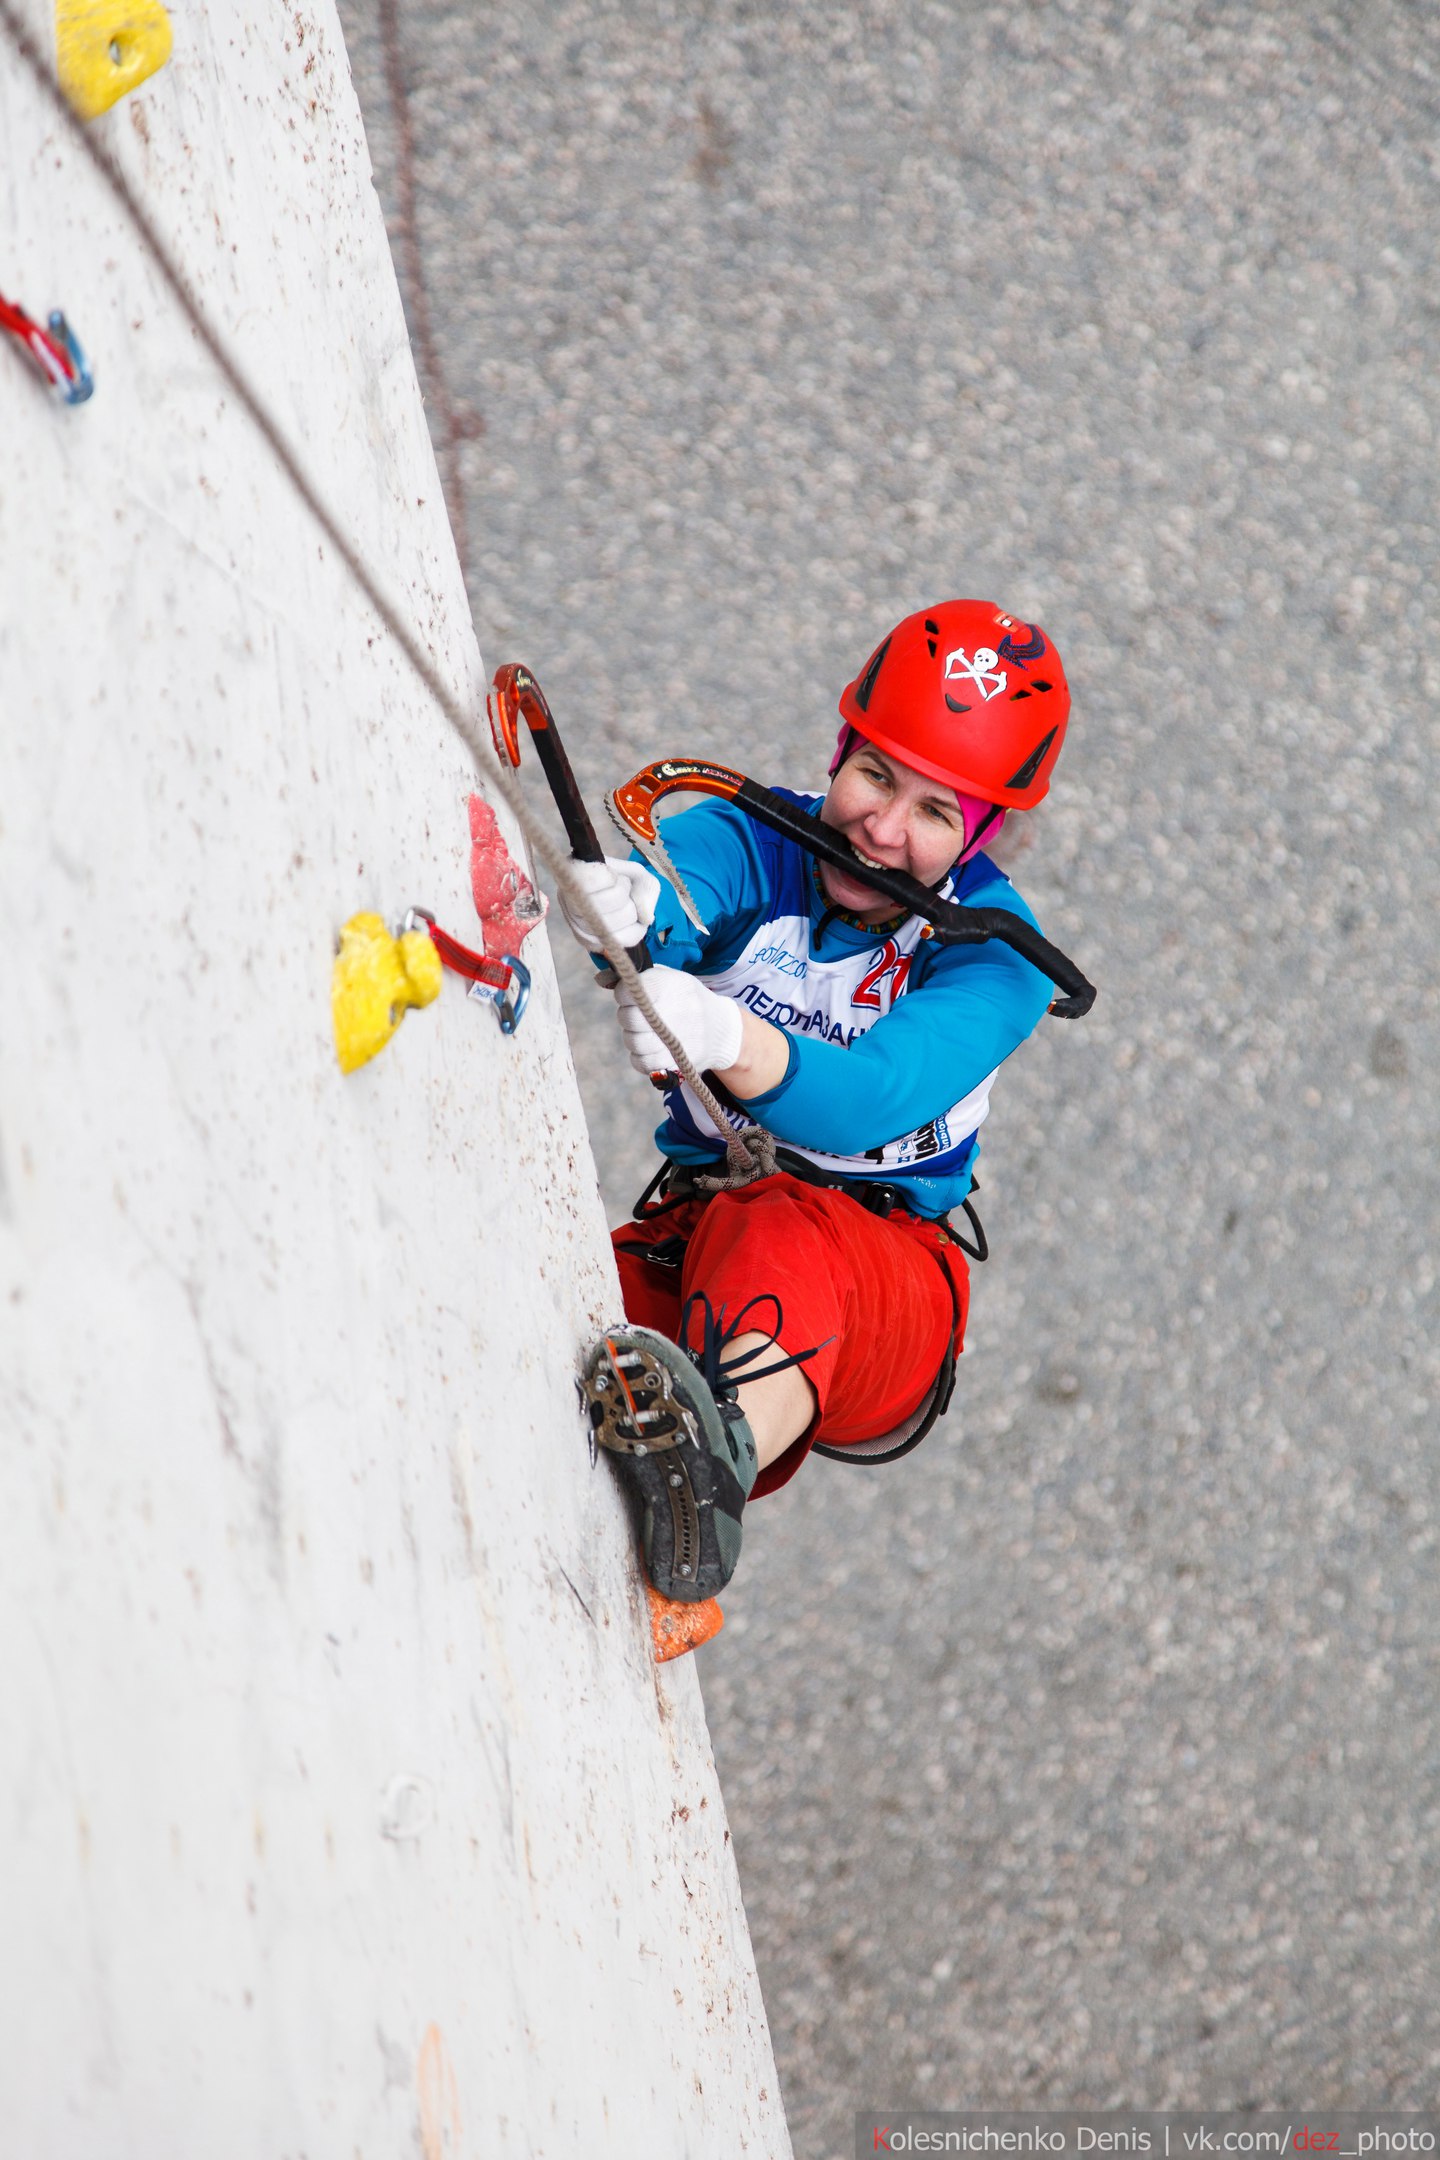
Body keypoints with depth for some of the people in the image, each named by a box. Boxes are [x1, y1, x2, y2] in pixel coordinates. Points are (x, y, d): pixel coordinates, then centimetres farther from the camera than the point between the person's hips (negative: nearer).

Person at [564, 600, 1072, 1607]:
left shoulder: (993, 952, -8)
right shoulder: (753, 843, 0)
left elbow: (864, 1102, -27)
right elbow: (673, 892, -25)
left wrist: (724, 1035, -48)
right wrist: (624, 906, -52)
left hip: (888, 1275, -4)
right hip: (691, 1229, 4)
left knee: (786, 1235, -41)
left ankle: (719, 1463, -70)